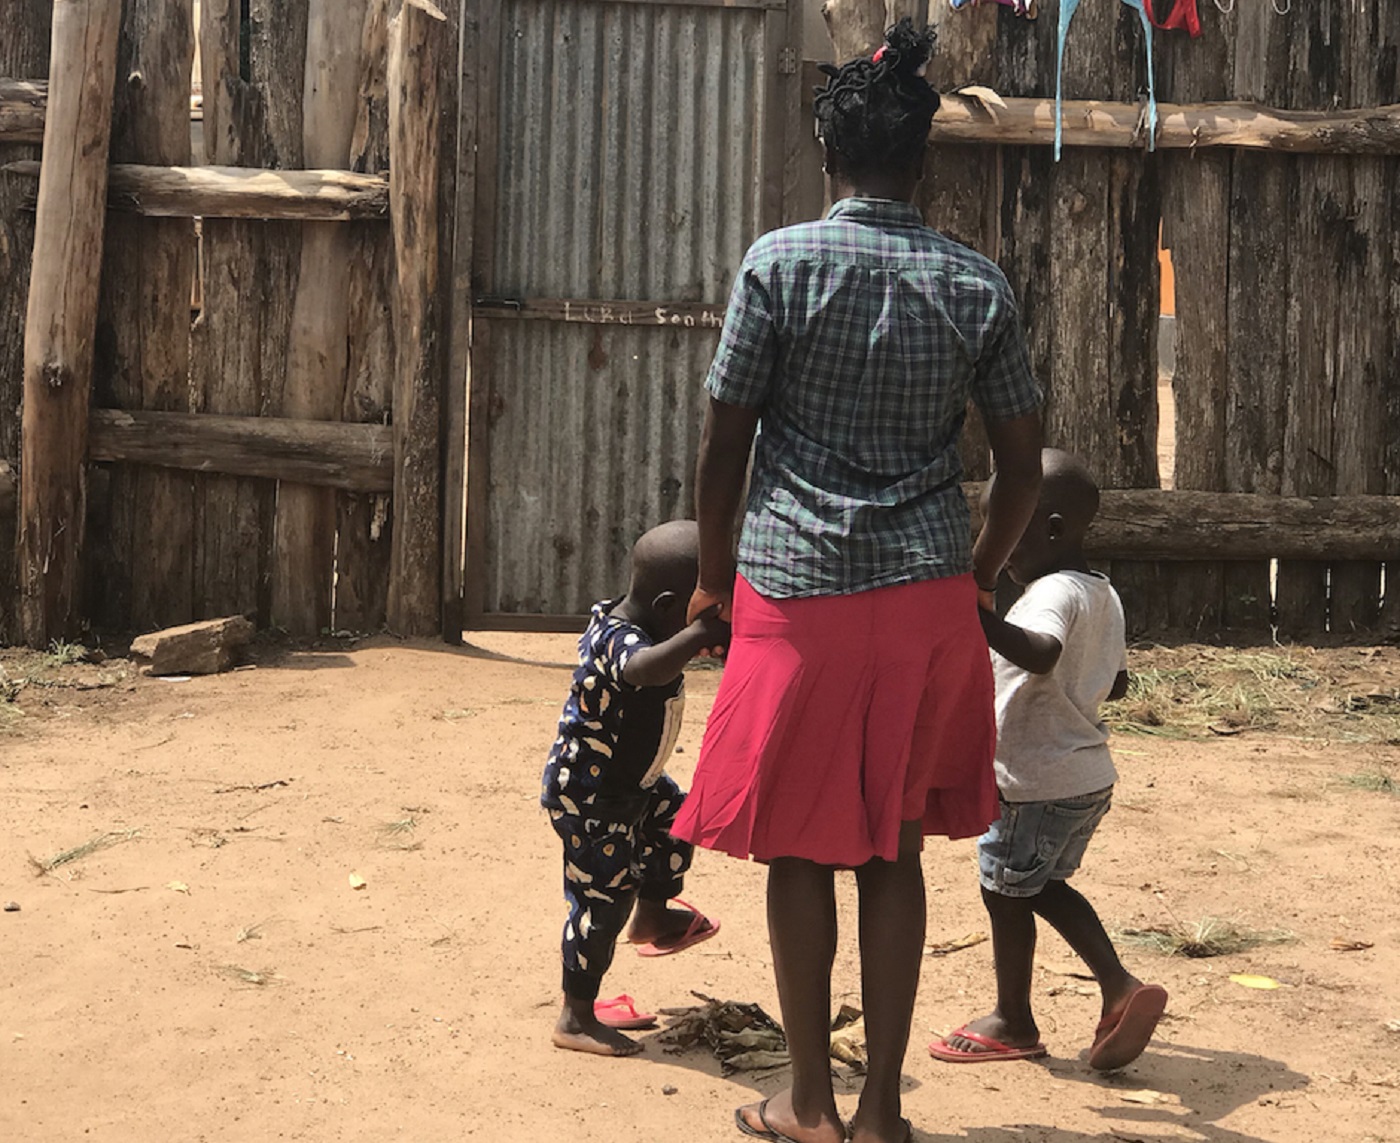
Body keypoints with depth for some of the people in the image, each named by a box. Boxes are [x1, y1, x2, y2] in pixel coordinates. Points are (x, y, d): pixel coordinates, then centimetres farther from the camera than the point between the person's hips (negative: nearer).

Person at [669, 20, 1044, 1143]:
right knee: (895, 849, 11)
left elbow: (723, 444, -4)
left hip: (796, 590, -3)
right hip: (926, 598, 3)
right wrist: (977, 580, 21)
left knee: (800, 848, 8)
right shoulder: (977, 283, 3)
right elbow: (1023, 467, 6)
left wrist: (714, 576, 11)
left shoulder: (780, 262, -5)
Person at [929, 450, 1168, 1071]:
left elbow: (1042, 652, -43)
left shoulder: (1053, 593, -21)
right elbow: (1117, 680, 20)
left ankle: (1012, 1022, 22)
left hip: (1040, 780, -10)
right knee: (1043, 886, 22)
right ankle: (1121, 988, 13)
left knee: (1004, 888, 7)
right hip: (1087, 772, 10)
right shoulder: (1102, 594, 10)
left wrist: (973, 614, -52)